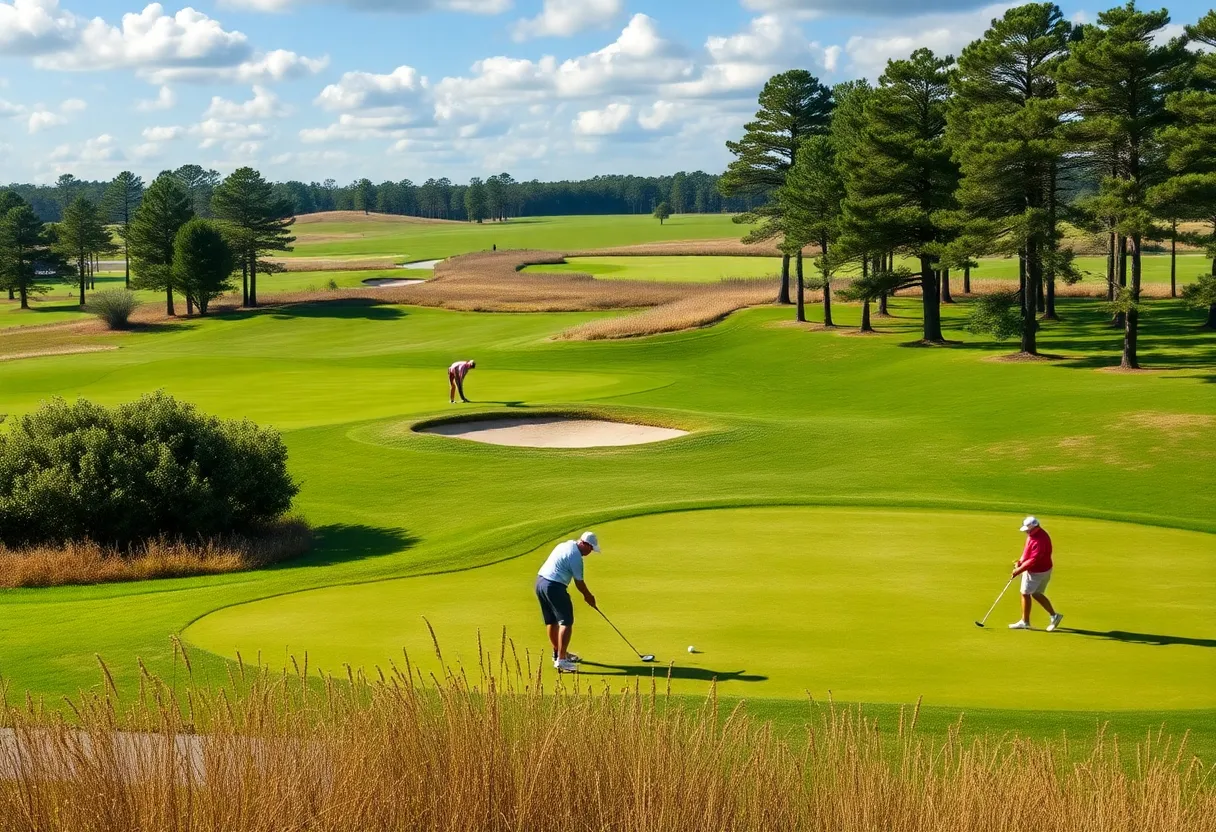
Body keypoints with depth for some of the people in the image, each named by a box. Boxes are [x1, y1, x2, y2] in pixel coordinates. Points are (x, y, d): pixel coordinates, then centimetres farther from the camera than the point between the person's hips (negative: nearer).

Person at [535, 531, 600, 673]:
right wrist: (588, 596, 11)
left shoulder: (565, 545, 15)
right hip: (554, 586, -10)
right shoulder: (576, 556, -13)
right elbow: (579, 582, -6)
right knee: (566, 622, -9)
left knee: (551, 621, 21)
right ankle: (561, 660, -15)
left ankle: (558, 653, 35)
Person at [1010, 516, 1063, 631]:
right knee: (1036, 594, 18)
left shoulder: (1039, 540, -30)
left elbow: (1033, 560, -30)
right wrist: (1020, 561, 3)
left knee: (1025, 593, 2)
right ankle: (1054, 616, 23)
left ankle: (1025, 622, 15)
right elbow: (1027, 551, 16)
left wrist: (1019, 570, -26)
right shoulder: (1033, 534, 2)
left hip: (1037, 572, -10)